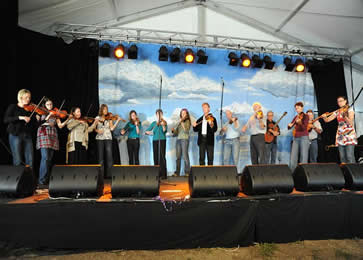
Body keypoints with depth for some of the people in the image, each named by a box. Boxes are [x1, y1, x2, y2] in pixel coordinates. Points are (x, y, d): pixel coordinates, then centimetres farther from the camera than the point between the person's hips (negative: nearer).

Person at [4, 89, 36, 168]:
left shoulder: (30, 109, 13)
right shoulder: (13, 107, 6)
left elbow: (34, 124, 8)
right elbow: (6, 119, -9)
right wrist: (19, 117, -21)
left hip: (27, 136, 3)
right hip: (15, 135, -3)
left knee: (30, 160, -3)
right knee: (18, 160, -5)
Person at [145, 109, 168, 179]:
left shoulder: (164, 122, 5)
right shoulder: (154, 123, 13)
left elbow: (165, 131, -10)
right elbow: (146, 131, 10)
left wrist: (163, 125, -27)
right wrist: (150, 132, -10)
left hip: (162, 140, -3)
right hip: (155, 141, 3)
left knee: (162, 157, -9)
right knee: (156, 157, 3)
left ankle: (163, 174, -8)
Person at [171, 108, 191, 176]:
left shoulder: (187, 121, 3)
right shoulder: (179, 122, 17)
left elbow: (186, 130, -13)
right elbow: (176, 133, 16)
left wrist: (182, 122, -16)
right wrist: (173, 130, -4)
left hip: (185, 139, -5)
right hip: (178, 139, 5)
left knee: (185, 156, -9)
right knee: (178, 156, 4)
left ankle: (187, 172, -3)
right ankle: (177, 172, 9)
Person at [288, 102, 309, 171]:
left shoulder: (305, 116, 0)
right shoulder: (296, 117, 16)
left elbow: (304, 127, -13)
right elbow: (289, 127, 16)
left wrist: (299, 122, -33)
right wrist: (289, 125, -7)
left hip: (304, 137, -5)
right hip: (296, 138, 5)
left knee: (304, 156, -9)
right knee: (293, 157, 0)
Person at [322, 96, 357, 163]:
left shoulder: (350, 109, 0)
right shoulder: (337, 112, 12)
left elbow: (350, 122, -11)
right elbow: (327, 120, 7)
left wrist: (344, 115, -25)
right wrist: (324, 117, -14)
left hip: (349, 134, -4)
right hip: (340, 135, 4)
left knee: (349, 156, -13)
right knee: (342, 157, 1)